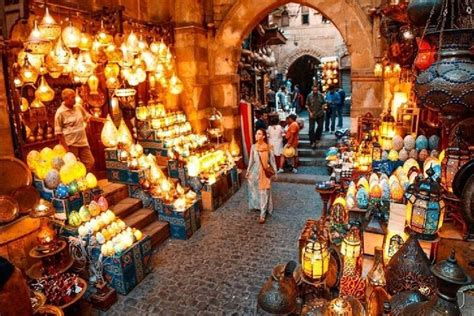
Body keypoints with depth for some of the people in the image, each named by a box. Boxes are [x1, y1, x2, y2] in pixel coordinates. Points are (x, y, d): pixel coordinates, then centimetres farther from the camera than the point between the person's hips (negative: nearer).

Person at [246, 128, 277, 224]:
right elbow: (251, 160, 8)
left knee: (264, 193, -1)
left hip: (265, 172, -3)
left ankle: (262, 214, 4)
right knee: (255, 190, 15)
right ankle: (257, 206, 41)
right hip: (255, 171, 4)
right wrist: (248, 171, 13)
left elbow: (272, 160, -5)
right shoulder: (253, 147, -2)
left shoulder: (268, 147, -11)